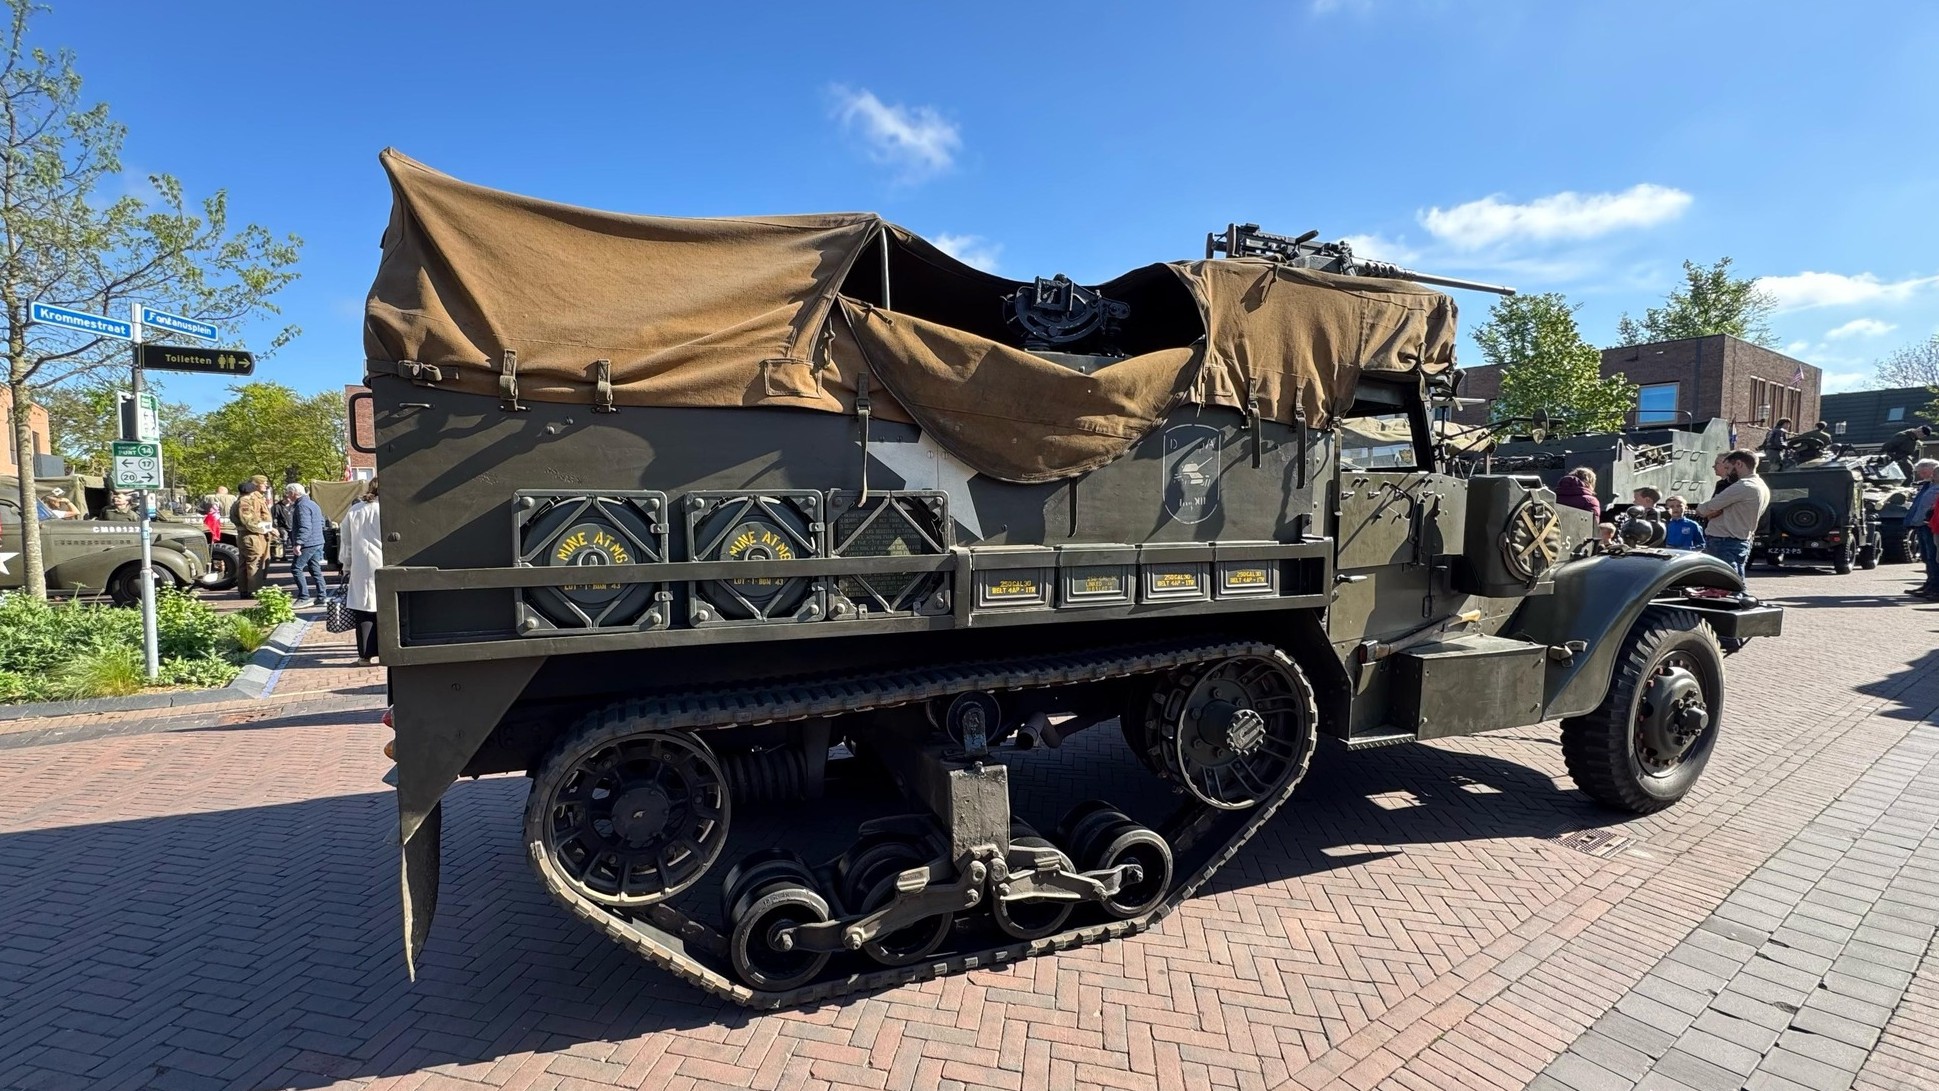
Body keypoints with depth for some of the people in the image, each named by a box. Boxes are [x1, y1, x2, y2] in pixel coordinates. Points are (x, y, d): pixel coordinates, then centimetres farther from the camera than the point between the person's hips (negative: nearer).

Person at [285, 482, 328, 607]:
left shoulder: (302, 505, -14)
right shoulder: (312, 504, 17)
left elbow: (305, 527, -24)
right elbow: (322, 522, 26)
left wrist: (298, 543, -29)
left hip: (308, 544, -10)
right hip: (317, 542, 10)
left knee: (296, 568, -8)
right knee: (315, 569, 11)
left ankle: (304, 597, -9)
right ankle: (321, 597, 12)